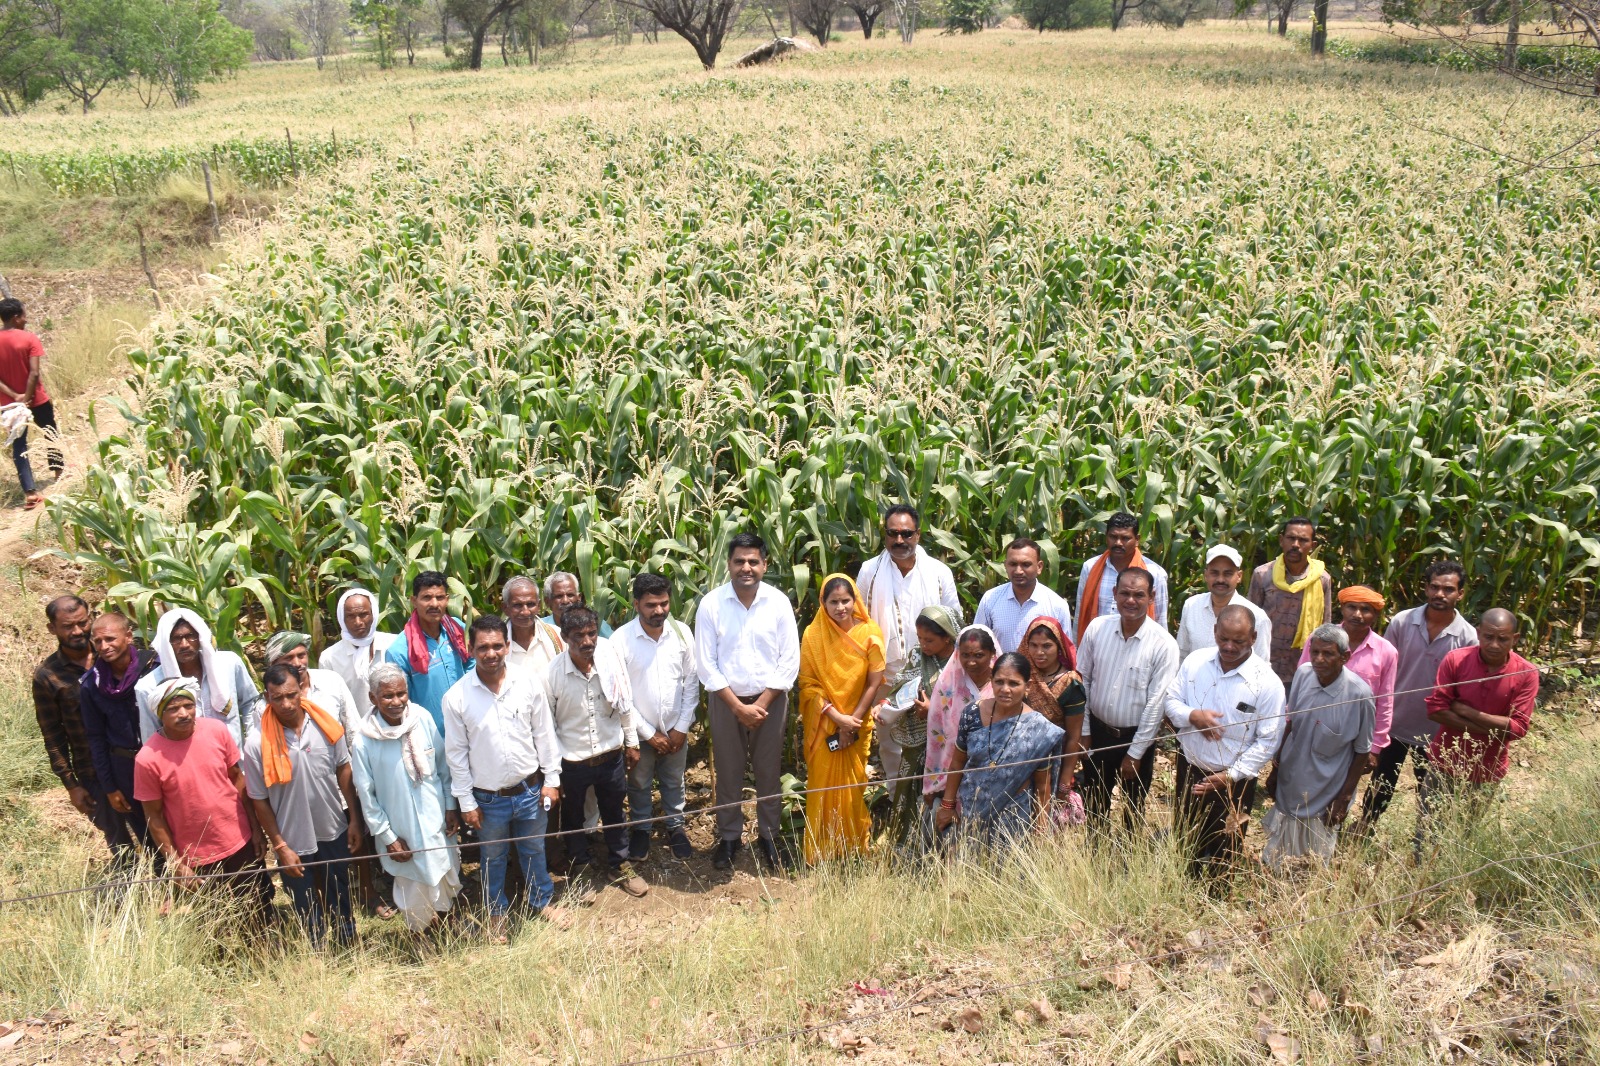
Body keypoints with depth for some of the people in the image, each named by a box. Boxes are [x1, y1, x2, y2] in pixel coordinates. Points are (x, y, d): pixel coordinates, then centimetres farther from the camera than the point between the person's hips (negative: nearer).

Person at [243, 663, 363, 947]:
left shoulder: (325, 724, -12)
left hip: (334, 831, 2)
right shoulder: (257, 743, -19)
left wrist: (354, 819, 1)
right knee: (309, 913, 15)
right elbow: (260, 801, -10)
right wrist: (280, 847, -8)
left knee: (341, 902, 22)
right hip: (294, 841, -2)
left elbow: (343, 769, 0)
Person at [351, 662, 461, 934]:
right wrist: (387, 837, -8)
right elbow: (366, 795, -10)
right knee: (415, 892, 12)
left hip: (436, 820, 3)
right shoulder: (363, 740, -18)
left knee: (446, 876, 20)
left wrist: (451, 807, 2)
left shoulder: (423, 719, -12)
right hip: (401, 830, -3)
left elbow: (444, 766, 0)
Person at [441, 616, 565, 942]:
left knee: (534, 851, 20)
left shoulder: (530, 683, -10)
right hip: (488, 798, -1)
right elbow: (456, 753, -7)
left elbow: (544, 735, -1)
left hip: (530, 790, 1)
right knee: (493, 858, 19)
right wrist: (466, 802, -5)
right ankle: (498, 913, 42)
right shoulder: (456, 697, -14)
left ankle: (541, 902, 44)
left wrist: (551, 779, 0)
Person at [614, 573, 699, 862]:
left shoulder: (682, 632, -11)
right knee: (639, 784, 18)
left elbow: (691, 682, -3)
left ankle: (675, 825, 43)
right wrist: (649, 733, -12)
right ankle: (641, 829, 41)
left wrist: (682, 727, -6)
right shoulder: (621, 640, -19)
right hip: (640, 730, -2)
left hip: (676, 729, 2)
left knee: (674, 782, 20)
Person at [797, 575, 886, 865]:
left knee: (854, 784, 9)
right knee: (823, 785, 3)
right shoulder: (813, 635, -8)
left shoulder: (870, 633, -7)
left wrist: (852, 721, -10)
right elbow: (808, 684, -9)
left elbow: (874, 683, -6)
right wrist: (837, 718, -16)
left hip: (857, 724, 1)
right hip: (823, 725, -1)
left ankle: (855, 846, 26)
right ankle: (822, 849, 16)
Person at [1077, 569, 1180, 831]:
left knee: (1133, 808, 16)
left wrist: (1134, 754, -13)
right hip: (1097, 731, 3)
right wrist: (1083, 731, 1)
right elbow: (1082, 680, 0)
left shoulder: (1164, 644, -19)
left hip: (1137, 737, -3)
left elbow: (1156, 703, -15)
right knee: (1093, 803, 19)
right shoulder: (1097, 628, -9)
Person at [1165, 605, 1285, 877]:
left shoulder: (1267, 683, -17)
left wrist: (1230, 777, -21)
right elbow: (1171, 700, 2)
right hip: (1189, 770, 4)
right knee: (1185, 848, 21)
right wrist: (1192, 715, -21)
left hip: (1234, 782, -4)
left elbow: (1268, 742, -15)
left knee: (1224, 855, 14)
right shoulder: (1195, 662, -6)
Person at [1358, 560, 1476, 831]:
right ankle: (1363, 832, 33)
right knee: (1381, 787, 16)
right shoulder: (1402, 622, -10)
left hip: (1434, 731, -1)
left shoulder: (1468, 637, -13)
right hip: (1394, 723, 1)